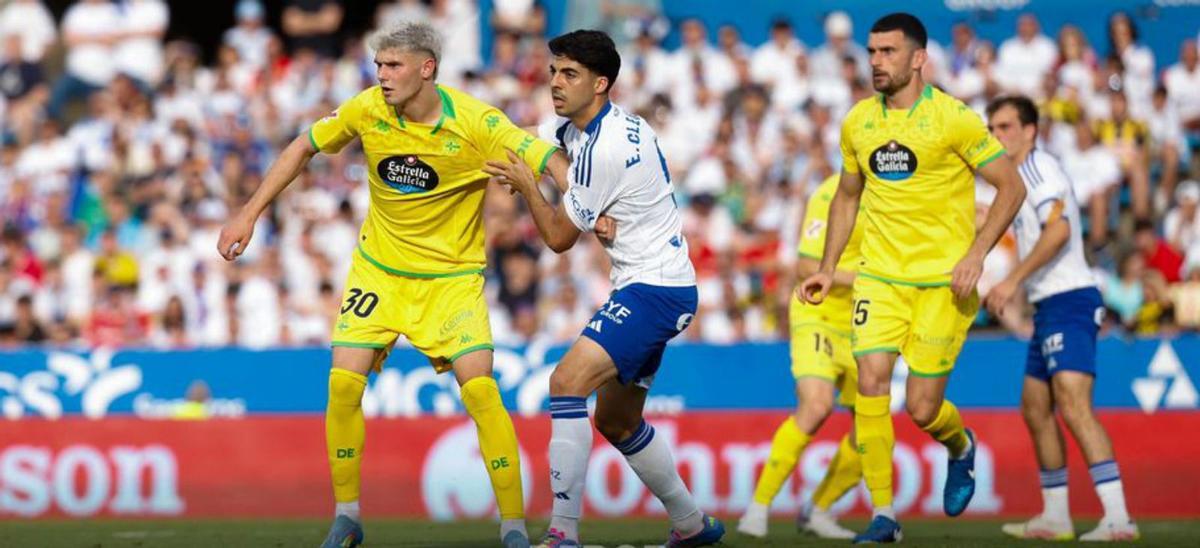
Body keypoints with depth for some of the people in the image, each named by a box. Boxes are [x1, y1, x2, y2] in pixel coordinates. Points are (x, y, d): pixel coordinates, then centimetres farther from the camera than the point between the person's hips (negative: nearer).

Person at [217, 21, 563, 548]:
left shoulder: (474, 123, -21)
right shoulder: (367, 110, -11)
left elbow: (551, 162, -21)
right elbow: (303, 148, 4)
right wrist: (248, 215, 3)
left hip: (451, 276, -3)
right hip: (378, 268, 3)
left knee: (480, 389, -17)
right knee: (343, 385, -9)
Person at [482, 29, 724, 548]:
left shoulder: (605, 147, -21)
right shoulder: (572, 125, 7)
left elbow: (559, 237, -13)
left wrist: (527, 184, -2)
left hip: (654, 289, -11)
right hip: (655, 286, 11)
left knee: (568, 382, -24)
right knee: (616, 421, 20)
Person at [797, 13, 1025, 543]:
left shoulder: (953, 118, -9)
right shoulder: (858, 122, 6)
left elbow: (1012, 187, -6)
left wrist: (975, 255, -15)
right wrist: (828, 267, 14)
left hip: (944, 280, -4)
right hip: (879, 275, 4)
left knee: (922, 410, -5)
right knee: (870, 382, -14)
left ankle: (961, 447, 32)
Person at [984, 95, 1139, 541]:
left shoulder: (1039, 168, -9)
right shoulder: (1021, 176, 21)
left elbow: (1059, 229, -24)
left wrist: (1013, 280, -26)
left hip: (1068, 301, -11)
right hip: (1050, 306, 11)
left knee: (1074, 406, -20)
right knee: (1035, 409, 14)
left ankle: (1118, 518, -28)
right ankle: (1055, 517, 21)